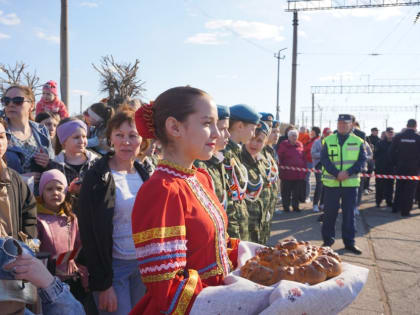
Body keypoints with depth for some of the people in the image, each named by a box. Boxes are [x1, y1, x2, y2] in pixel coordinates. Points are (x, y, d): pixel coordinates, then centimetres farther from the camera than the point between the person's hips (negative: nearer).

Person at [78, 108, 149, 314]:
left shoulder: (144, 174, 5)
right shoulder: (97, 178, -12)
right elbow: (90, 234, -12)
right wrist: (102, 284, -13)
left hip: (144, 264, 5)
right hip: (114, 266, -5)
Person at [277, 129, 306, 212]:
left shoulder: (300, 145, 10)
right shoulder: (283, 145, -2)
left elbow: (303, 158, 14)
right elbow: (279, 159, -3)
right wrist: (280, 169, -9)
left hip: (299, 174, 4)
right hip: (287, 173, -4)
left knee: (297, 192, 10)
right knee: (286, 192, 5)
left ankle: (295, 206, 22)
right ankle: (286, 207, 16)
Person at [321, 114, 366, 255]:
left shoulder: (358, 141, 4)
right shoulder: (328, 140, 3)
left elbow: (362, 160, -1)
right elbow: (324, 159, -5)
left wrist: (348, 172, -17)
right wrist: (336, 173, -18)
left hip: (351, 183, 0)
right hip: (331, 183, 0)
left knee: (349, 214, 7)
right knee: (329, 213, 7)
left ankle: (349, 242, 18)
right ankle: (328, 240, 21)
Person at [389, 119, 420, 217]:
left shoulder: (397, 137, -3)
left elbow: (391, 152, -1)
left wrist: (395, 164, 8)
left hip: (400, 167, 3)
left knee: (399, 188, 16)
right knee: (409, 190, 4)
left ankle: (395, 207, 22)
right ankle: (405, 211, 5)